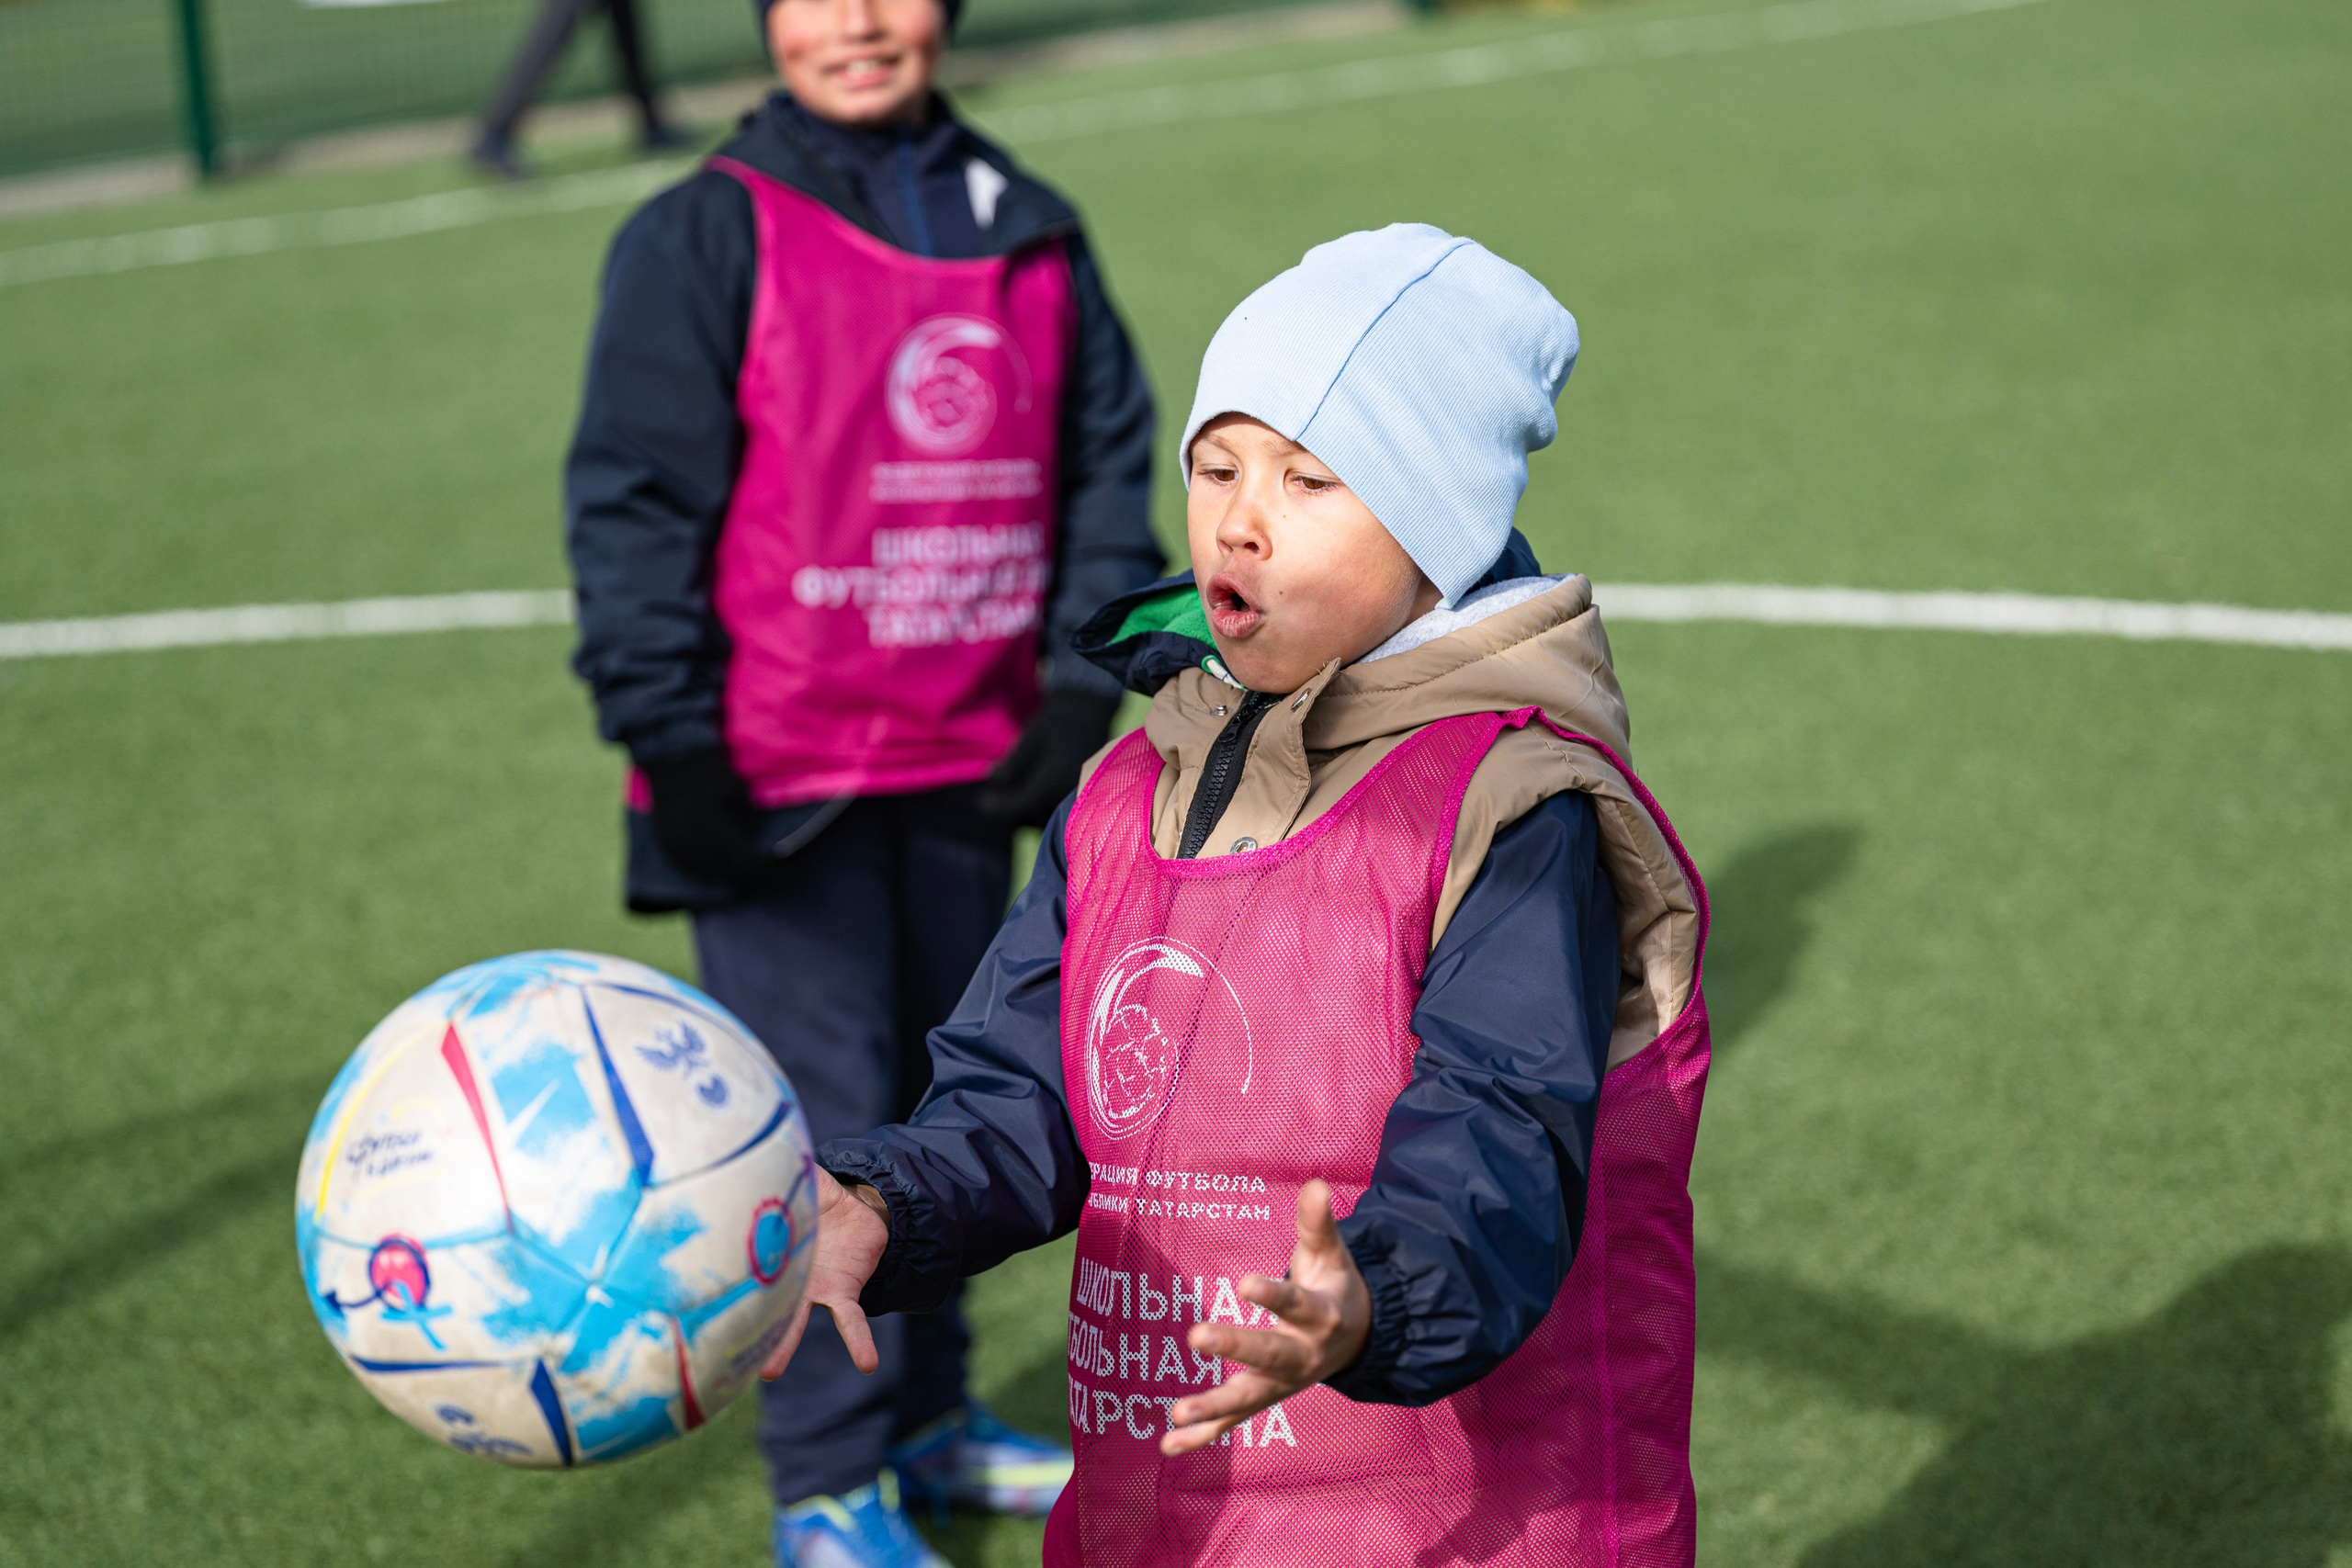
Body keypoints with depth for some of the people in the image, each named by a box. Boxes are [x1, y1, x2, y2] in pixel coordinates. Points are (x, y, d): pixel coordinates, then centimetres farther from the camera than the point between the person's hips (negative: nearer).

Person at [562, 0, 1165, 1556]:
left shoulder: (1033, 235, 7)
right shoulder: (707, 238, -7)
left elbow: (1111, 464, 9)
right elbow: (632, 498, -8)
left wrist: (1081, 688, -1)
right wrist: (672, 742, -13)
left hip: (967, 775, 5)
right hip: (778, 782, -5)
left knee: (947, 1104, 16)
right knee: (825, 1126, -4)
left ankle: (926, 1415, 33)